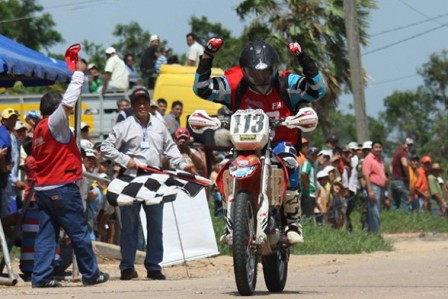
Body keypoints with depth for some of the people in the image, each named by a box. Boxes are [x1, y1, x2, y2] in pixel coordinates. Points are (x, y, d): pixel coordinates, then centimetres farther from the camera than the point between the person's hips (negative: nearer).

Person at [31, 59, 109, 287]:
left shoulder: (40, 128, 13)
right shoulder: (55, 122, -10)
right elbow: (69, 101, -19)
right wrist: (79, 72, -9)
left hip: (43, 189, 8)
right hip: (62, 188, -8)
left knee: (46, 234, 6)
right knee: (79, 233, 2)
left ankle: (41, 276, -1)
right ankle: (91, 274, 9)